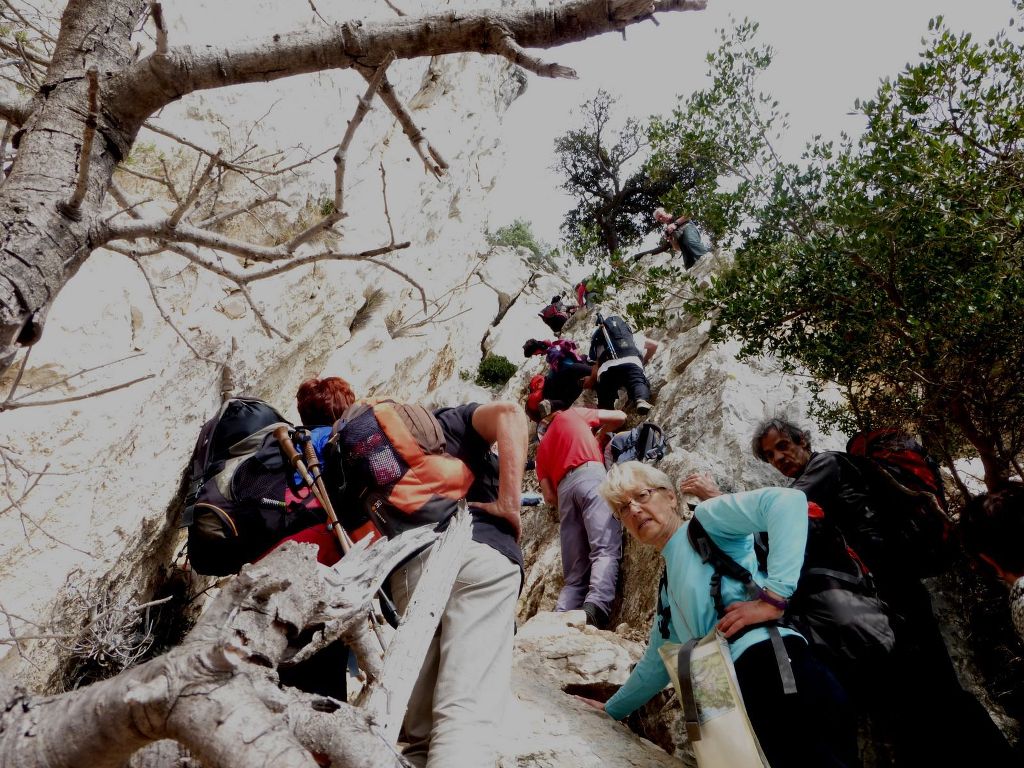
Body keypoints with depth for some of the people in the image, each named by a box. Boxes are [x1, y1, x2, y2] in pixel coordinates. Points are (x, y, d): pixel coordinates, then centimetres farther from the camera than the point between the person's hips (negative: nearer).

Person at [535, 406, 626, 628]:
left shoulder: (542, 447, 34)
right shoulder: (572, 414, 26)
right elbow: (619, 416, 27)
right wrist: (600, 434, 43)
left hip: (564, 489, 4)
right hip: (591, 474, -4)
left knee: (576, 574, 2)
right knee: (606, 549, -20)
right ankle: (595, 607, -43)